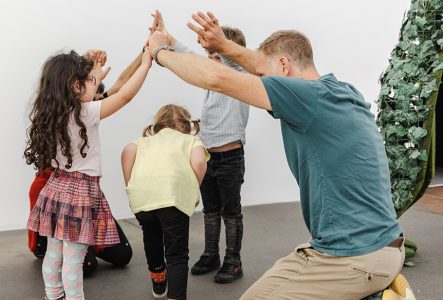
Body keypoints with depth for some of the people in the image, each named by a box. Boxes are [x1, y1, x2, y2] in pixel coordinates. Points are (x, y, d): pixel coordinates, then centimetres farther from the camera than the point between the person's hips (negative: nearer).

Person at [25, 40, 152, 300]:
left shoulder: (51, 113, 5)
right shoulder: (84, 113, -17)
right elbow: (125, 95, -19)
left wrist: (96, 79, 31)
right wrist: (146, 63, -10)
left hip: (56, 187, 8)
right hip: (80, 192, -8)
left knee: (54, 253, 16)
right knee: (73, 259, 1)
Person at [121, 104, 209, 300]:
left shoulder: (147, 139, 32)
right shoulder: (191, 139, 25)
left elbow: (128, 151, 9)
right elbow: (198, 162, 3)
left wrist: (129, 186, 15)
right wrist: (193, 192, 17)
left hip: (140, 196, 4)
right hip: (172, 194, -4)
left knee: (151, 235, 32)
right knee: (177, 253, 6)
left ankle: (158, 280, 51)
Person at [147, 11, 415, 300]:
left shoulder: (313, 95, -18)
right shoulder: (344, 91, 8)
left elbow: (217, 78, -18)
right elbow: (268, 68, 23)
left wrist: (161, 51, -3)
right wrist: (224, 45, 18)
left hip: (355, 259, -9)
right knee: (282, 271, 28)